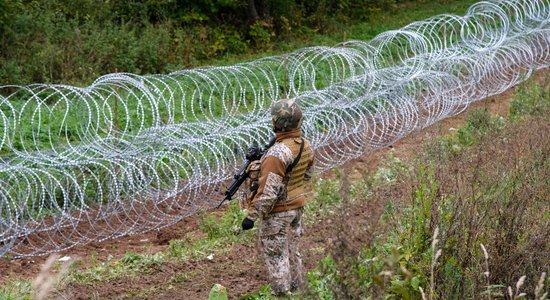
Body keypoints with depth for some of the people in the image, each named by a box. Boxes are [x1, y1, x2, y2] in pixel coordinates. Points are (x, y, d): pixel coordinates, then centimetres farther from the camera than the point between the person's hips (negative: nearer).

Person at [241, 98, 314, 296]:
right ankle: (296, 291, 28)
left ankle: (281, 295, 10)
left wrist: (252, 216, -21)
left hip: (277, 212, -8)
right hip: (297, 206, 8)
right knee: (292, 251, 20)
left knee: (275, 255, 4)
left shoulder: (277, 153, -28)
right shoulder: (306, 146, -2)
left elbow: (268, 191, -27)